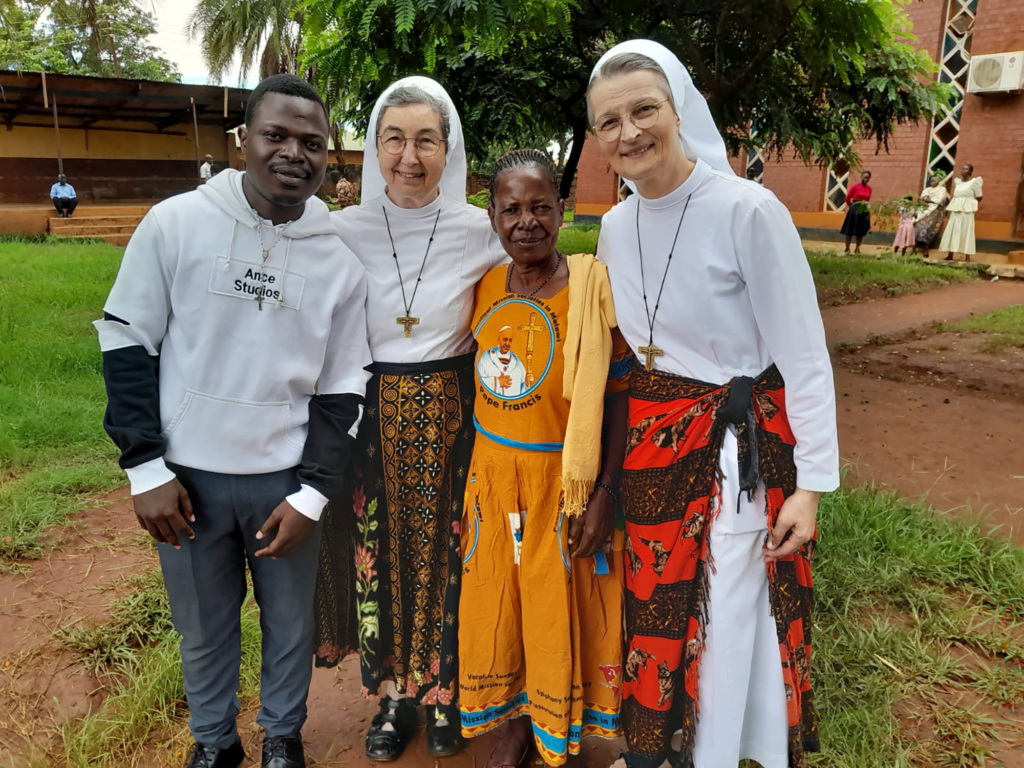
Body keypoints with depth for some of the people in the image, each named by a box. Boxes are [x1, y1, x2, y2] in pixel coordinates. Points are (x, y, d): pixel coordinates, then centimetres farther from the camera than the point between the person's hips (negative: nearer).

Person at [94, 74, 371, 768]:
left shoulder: (340, 261, -3)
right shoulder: (175, 223, -7)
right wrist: (146, 469, -5)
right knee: (203, 626, 16)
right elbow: (127, 343, -2)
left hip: (285, 479, 1)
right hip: (187, 475, 0)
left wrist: (313, 494, -4)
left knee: (290, 620, 15)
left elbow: (342, 389, 2)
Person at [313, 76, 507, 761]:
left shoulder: (479, 232, -6)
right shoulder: (344, 231, -3)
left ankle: (444, 687, 33)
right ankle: (395, 692, 32)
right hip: (371, 417, 1)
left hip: (451, 417, -1)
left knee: (444, 551, 9)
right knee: (378, 550, 10)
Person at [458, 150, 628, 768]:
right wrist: (466, 483, 9)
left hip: (565, 478, -4)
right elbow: (474, 389, 8)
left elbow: (619, 397, -11)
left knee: (559, 611, 10)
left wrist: (605, 493, -15)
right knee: (495, 605, 16)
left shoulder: (594, 289, -12)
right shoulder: (483, 289, 2)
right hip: (493, 473, 4)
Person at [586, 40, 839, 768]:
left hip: (743, 442, -5)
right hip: (653, 438, 6)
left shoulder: (749, 211, -17)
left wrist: (811, 482, -13)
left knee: (731, 612, 6)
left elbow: (805, 356, -13)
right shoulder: (616, 227, 2)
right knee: (657, 602, 17)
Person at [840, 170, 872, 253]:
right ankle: (847, 248, 8)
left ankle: (857, 249, 16)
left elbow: (868, 200, 18)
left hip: (864, 211, 4)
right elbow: (847, 198, 0)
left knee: (861, 231, 7)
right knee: (850, 230, 2)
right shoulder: (855, 186, -7)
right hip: (855, 210, -4)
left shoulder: (869, 189, 6)